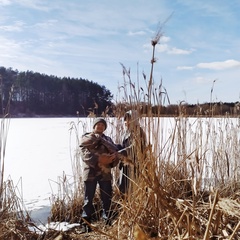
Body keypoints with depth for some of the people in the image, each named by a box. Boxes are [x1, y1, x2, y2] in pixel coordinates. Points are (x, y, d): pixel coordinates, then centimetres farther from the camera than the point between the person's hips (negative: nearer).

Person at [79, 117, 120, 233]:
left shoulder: (108, 139, 17)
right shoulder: (86, 138, 5)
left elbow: (115, 154, 6)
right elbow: (85, 155, -9)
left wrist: (112, 160, -15)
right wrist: (98, 159, -20)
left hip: (105, 172, 3)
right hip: (90, 172, -3)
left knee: (107, 199, 7)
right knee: (88, 199, 1)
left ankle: (108, 223, 18)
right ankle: (86, 224, 7)